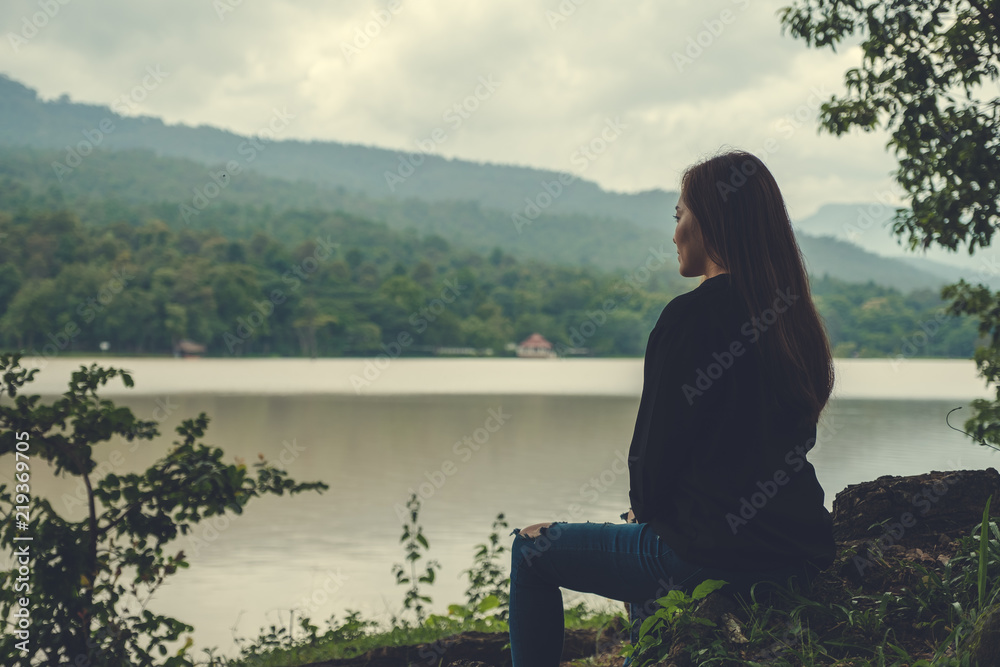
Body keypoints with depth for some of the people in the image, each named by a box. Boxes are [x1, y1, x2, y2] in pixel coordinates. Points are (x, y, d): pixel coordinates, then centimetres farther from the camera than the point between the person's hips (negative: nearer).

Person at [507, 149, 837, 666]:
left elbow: (656, 445, -12)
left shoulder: (691, 316, -15)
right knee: (643, 543, 36)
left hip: (715, 557, -8)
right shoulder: (795, 317, 8)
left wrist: (644, 506, 10)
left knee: (531, 550, 10)